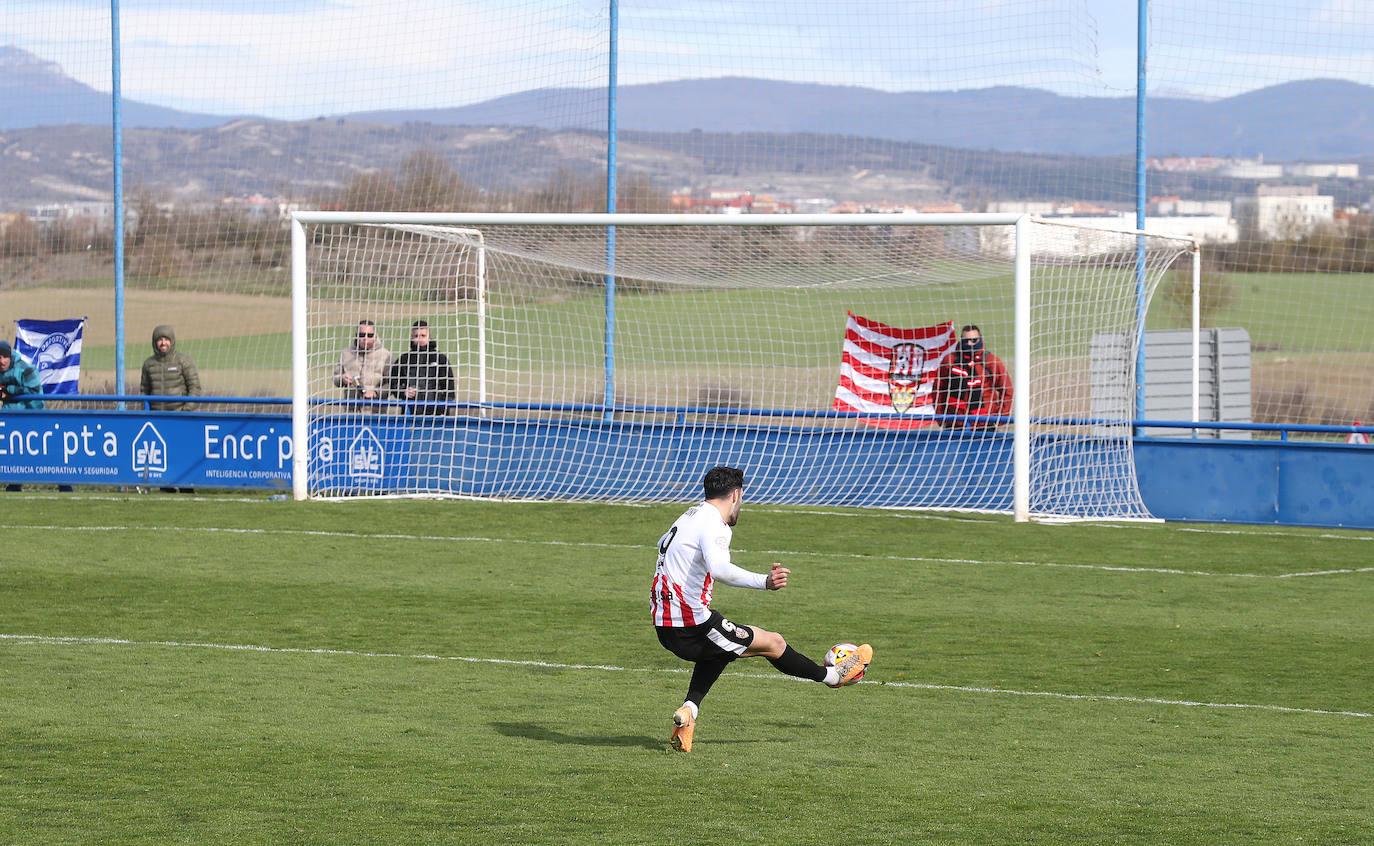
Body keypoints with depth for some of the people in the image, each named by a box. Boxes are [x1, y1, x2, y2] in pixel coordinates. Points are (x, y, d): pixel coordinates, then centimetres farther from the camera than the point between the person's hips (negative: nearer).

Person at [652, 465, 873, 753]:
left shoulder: (690, 516, 12)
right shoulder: (713, 523, -16)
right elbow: (719, 569, -36)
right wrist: (764, 581, -42)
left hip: (664, 628, 9)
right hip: (692, 628, -9)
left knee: (719, 647, 36)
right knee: (773, 643, 8)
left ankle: (689, 710, 15)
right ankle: (831, 675, 30)